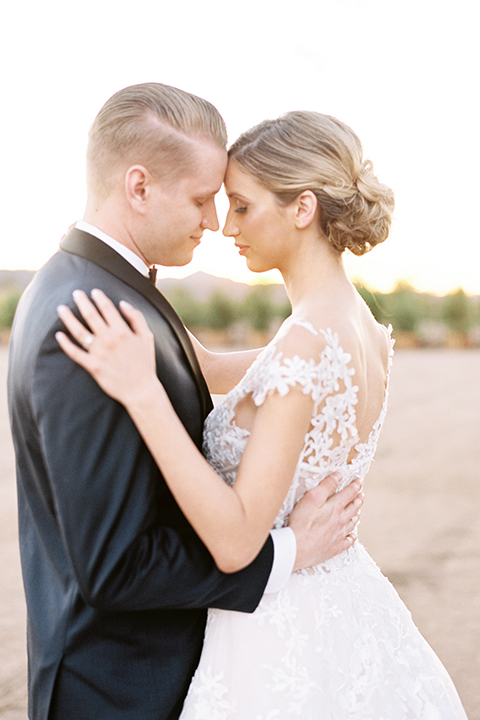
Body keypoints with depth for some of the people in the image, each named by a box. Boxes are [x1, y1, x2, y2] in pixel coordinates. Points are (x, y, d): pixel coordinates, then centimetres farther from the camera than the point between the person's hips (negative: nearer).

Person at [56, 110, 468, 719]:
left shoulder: (306, 343, -26)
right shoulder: (367, 330, 1)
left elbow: (236, 542, -28)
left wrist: (144, 392, -31)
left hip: (283, 641, -8)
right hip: (344, 603, 8)